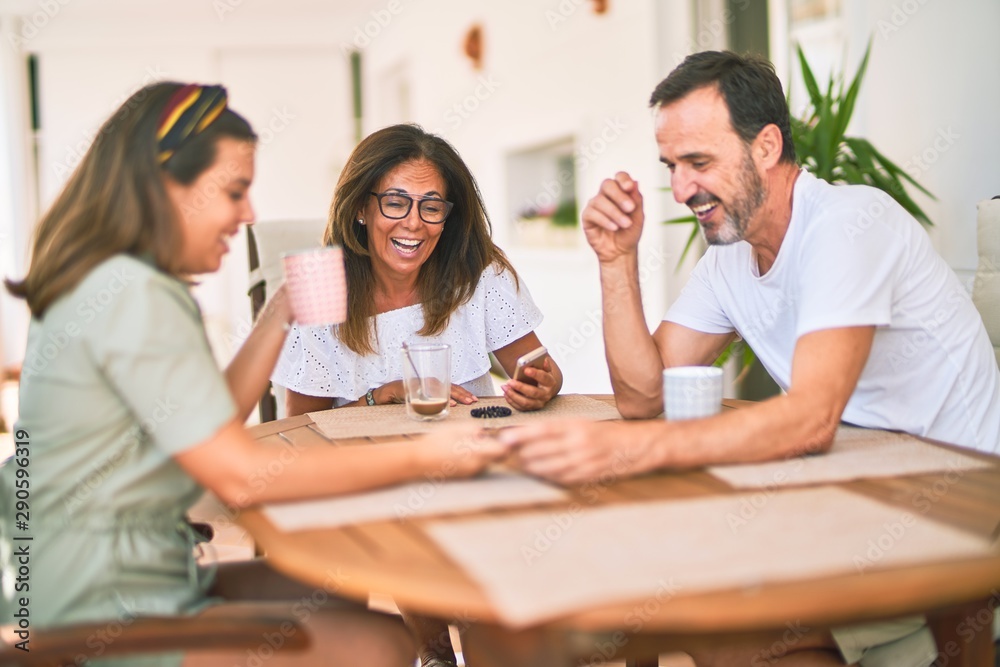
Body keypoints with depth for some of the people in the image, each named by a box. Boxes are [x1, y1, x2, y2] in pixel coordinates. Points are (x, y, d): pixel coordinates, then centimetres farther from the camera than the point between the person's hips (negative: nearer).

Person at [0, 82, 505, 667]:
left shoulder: (109, 284, 10)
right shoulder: (134, 295, -21)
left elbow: (216, 428, 12)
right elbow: (241, 476, -23)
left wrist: (283, 314, 7)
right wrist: (423, 458, -20)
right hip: (103, 618, -10)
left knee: (340, 592, 19)